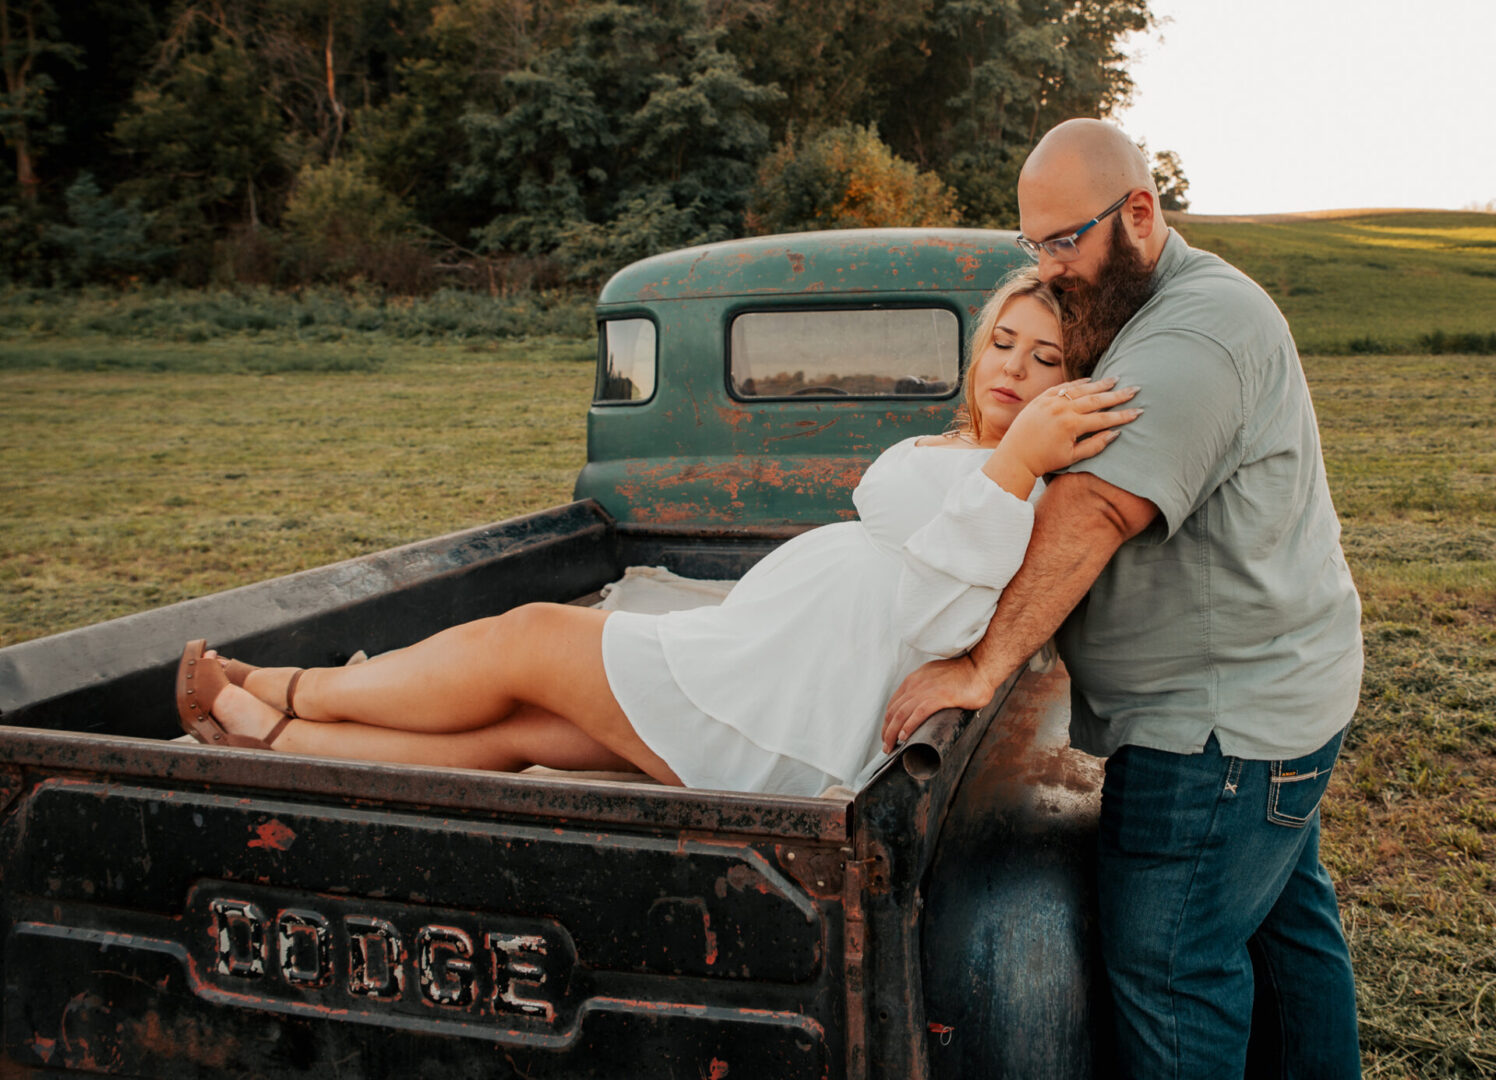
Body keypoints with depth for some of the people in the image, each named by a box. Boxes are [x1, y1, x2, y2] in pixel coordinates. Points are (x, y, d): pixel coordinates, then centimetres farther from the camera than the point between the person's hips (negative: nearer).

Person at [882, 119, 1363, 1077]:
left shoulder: (1197, 330, -23)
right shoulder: (1137, 316, 13)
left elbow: (1090, 514, -31)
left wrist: (983, 666, -31)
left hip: (1224, 722, -11)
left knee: (1171, 971, -3)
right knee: (1287, 918, 24)